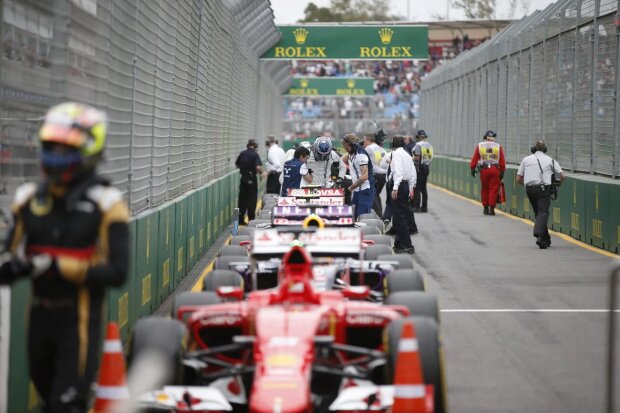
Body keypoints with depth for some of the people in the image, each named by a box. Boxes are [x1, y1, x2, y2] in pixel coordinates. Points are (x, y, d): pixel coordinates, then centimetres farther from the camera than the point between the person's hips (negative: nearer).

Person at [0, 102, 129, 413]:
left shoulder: (105, 204, -11)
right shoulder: (29, 198, 4)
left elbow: (117, 272, -17)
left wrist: (60, 267, -24)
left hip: (80, 317, -5)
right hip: (40, 314, 6)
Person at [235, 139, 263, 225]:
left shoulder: (242, 153, 3)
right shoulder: (255, 154, -13)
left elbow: (237, 165, 11)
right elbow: (258, 167, -23)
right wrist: (262, 172, -5)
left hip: (243, 178, 5)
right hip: (252, 179, -5)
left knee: (242, 199, 11)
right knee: (252, 200, 3)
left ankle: (240, 220, 12)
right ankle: (251, 220, 4)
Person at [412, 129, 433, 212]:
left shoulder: (418, 144, -13)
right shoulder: (429, 145, 10)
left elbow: (417, 157, -19)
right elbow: (430, 157, 9)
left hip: (419, 168, -7)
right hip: (427, 167, 7)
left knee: (417, 188, -5)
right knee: (423, 188, 14)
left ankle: (416, 207, -8)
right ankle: (424, 207, 15)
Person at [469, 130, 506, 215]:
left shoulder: (480, 146, 6)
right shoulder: (498, 147, 6)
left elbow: (474, 159, 4)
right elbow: (502, 161, 5)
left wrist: (472, 169, 9)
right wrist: (502, 171, 10)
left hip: (484, 170, 1)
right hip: (495, 170, -1)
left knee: (485, 189, 12)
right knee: (493, 189, 1)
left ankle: (485, 208, 17)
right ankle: (492, 209, -2)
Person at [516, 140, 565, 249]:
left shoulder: (526, 159, 16)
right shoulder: (550, 160, 14)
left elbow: (518, 179, 13)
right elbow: (562, 175, 4)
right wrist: (557, 186, 21)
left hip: (529, 189, 2)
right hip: (544, 189, -2)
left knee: (538, 212, 14)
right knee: (543, 212, -10)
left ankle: (546, 239, 13)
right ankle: (539, 235, -33)